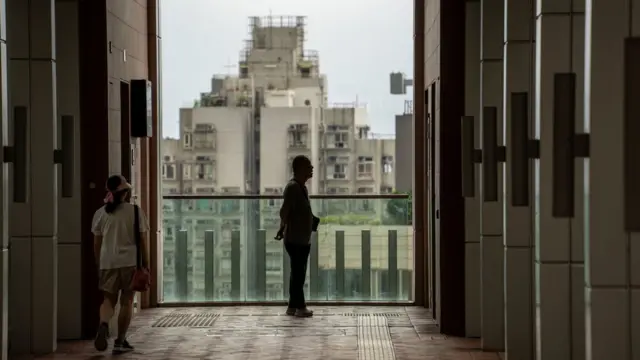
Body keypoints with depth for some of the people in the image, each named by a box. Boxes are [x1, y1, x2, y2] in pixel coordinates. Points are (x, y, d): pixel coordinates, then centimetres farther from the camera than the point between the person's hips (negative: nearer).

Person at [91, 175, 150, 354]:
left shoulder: (101, 213, 4)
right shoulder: (135, 211, -3)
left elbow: (96, 243, 7)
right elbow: (142, 241, -4)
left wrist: (99, 265, 18)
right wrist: (146, 264, 3)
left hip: (108, 262, 2)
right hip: (130, 262, -2)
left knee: (109, 299, 13)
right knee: (127, 301, 8)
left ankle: (103, 325, -18)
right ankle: (120, 341, 10)